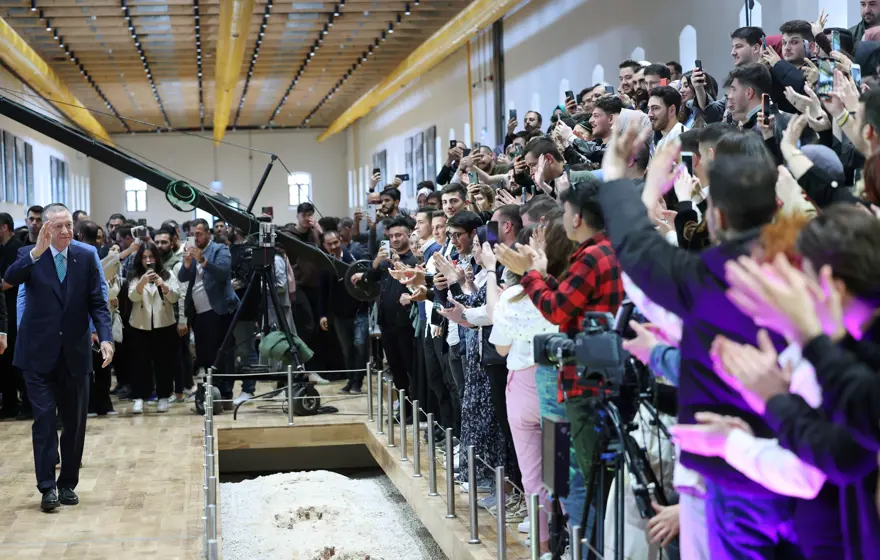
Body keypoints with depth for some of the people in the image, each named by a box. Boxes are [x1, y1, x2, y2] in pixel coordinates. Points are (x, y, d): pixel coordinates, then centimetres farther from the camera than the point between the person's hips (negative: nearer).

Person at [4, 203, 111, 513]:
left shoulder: (86, 258, 3)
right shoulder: (29, 256, -2)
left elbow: (98, 302, 1)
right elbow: (10, 278, -22)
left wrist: (105, 337, -13)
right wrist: (36, 252, -36)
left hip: (75, 353, 2)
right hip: (39, 353, -2)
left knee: (75, 421, 7)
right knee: (44, 418, -4)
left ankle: (68, 483, 19)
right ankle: (48, 486, -1)